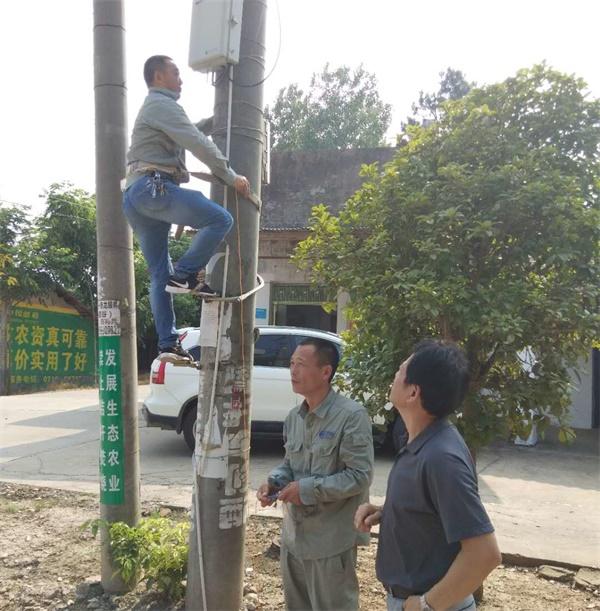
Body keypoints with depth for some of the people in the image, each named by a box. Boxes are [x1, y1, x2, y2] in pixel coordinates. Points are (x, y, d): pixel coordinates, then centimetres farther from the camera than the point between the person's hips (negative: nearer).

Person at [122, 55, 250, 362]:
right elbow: (197, 143, -10)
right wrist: (231, 177, -7)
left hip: (135, 197, 10)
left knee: (160, 275, 4)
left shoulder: (153, 108, 33)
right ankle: (185, 275, -17)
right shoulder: (162, 104, 0)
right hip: (153, 187, -10)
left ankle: (167, 344, 1)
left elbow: (189, 131, 50)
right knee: (220, 219, -17)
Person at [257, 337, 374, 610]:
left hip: (332, 540, -7)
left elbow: (360, 476, -22)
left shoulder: (352, 415, -20)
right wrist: (274, 482, -5)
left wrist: (307, 489, -23)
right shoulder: (294, 416, 5)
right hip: (294, 534, 8)